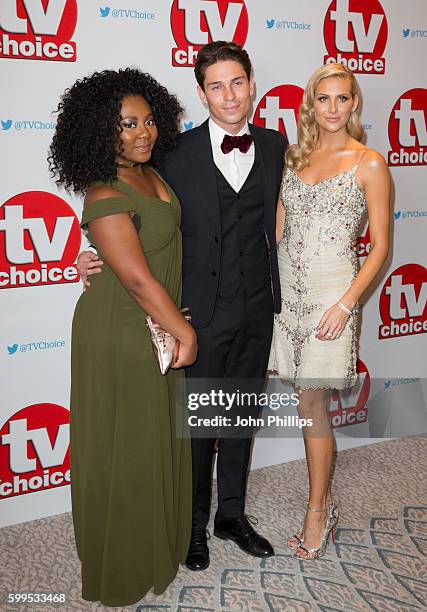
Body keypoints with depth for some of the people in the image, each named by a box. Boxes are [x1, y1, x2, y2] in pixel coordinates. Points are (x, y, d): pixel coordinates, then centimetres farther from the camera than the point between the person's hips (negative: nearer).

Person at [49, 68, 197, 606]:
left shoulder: (151, 174, 4)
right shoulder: (105, 198, -24)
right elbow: (138, 279, -26)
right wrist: (185, 333, -15)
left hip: (156, 328, 9)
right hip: (119, 338, -9)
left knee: (160, 440, 21)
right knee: (125, 449, 8)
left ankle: (159, 539, 43)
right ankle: (124, 567, 30)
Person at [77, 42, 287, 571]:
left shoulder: (275, 145, 4)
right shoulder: (180, 151, -9)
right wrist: (104, 257, -15)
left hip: (257, 308, 4)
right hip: (202, 310, -4)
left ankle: (232, 514, 36)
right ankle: (195, 523, 29)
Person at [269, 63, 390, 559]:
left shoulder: (369, 163, -3)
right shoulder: (295, 157, 11)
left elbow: (380, 245, -5)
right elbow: (276, 227, 12)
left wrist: (346, 304, -14)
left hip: (330, 288, -4)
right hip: (286, 284, 4)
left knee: (310, 399, -1)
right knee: (306, 398, 8)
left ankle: (317, 512, 16)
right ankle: (323, 504, 25)